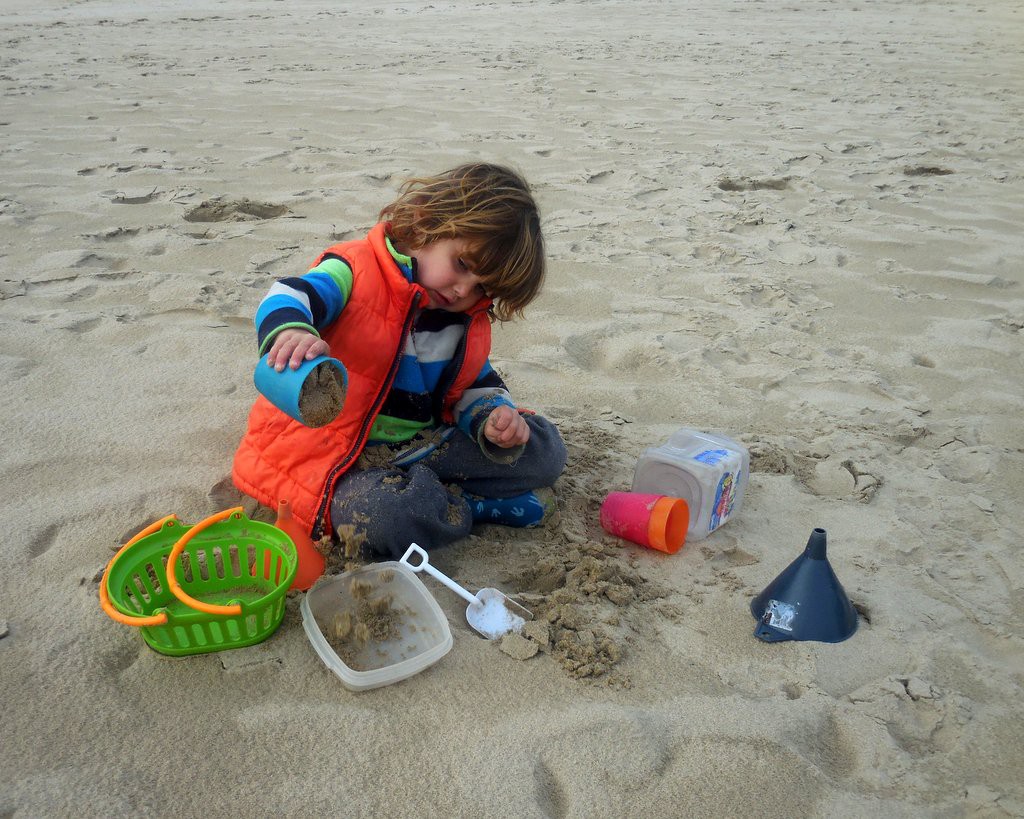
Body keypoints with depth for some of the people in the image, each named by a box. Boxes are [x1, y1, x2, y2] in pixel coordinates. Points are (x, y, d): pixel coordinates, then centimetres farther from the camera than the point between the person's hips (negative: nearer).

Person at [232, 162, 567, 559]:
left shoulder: (469, 324, 7)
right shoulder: (356, 271, -14)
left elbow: (478, 386, 15)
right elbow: (286, 300, -31)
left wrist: (493, 418, -9)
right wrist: (291, 330, -56)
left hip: (421, 446, 6)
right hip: (332, 458, -6)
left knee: (543, 447, 0)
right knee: (390, 516, -40)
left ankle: (436, 496, -13)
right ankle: (471, 504, -10)